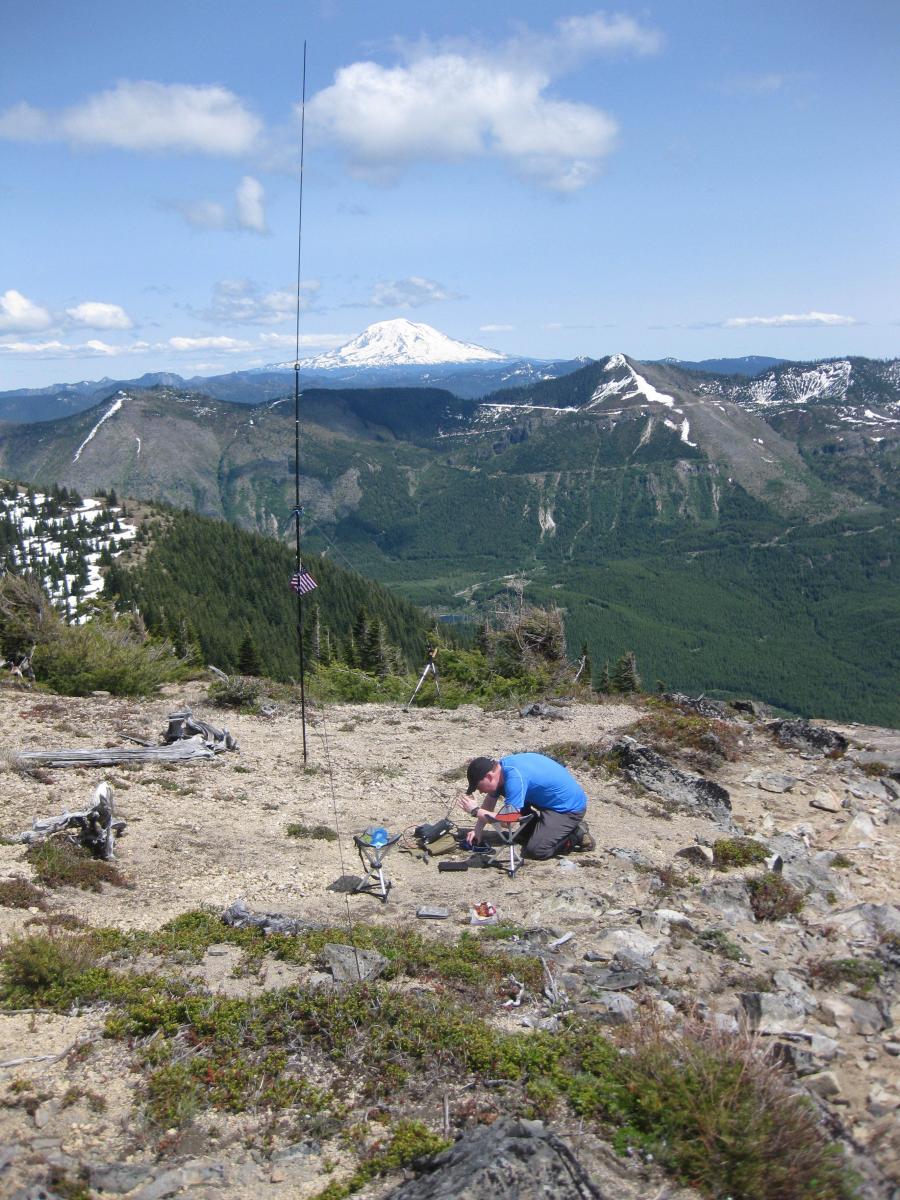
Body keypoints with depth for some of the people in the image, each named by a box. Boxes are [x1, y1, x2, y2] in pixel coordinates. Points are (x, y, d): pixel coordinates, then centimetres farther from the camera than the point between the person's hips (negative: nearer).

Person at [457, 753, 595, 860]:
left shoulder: (515, 777, -30)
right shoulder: (499, 767, -2)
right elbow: (489, 803, 10)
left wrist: (476, 811, -21)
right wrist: (477, 830, -1)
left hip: (570, 807, -10)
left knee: (536, 851, -18)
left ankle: (577, 835, -1)